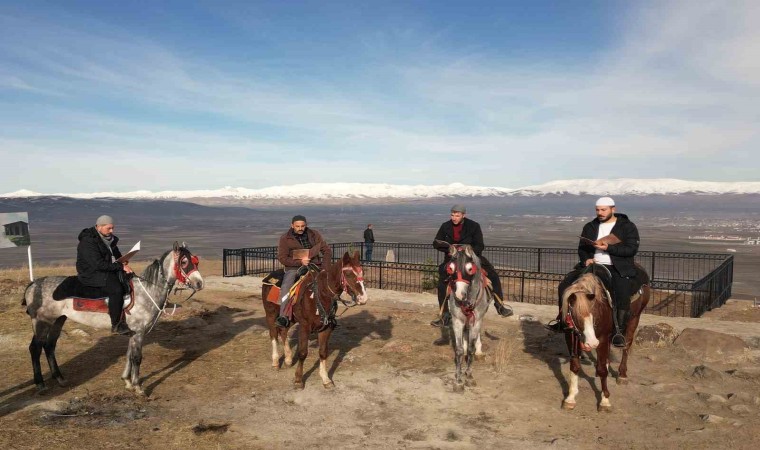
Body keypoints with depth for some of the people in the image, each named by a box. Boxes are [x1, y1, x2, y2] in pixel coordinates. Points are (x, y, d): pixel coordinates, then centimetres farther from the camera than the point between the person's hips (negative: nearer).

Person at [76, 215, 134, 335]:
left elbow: (117, 255, 26)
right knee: (116, 289, -30)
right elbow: (98, 264, -25)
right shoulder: (88, 242, -16)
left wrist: (123, 261, 3)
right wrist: (120, 266, -24)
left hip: (109, 272, 9)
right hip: (92, 275, -9)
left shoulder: (109, 239, 11)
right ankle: (116, 325, -22)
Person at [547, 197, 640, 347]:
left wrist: (608, 248, -19)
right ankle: (563, 321, 2)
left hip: (618, 268, -4)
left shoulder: (628, 227, 3)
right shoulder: (590, 227, 16)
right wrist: (586, 259, -5)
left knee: (622, 295, -30)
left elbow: (632, 249, -7)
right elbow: (581, 248, 17)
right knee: (565, 285, -10)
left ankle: (619, 331, -14)